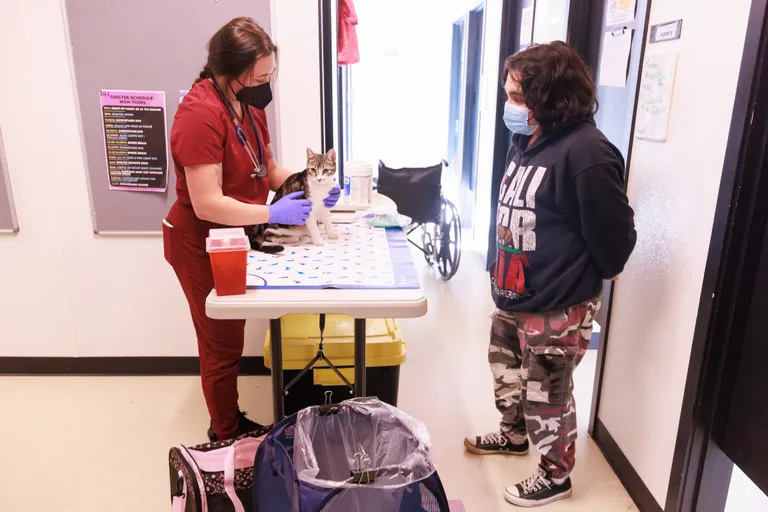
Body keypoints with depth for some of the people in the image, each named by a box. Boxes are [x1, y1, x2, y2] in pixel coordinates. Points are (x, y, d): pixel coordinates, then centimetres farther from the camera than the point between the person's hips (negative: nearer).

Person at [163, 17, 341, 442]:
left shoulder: (248, 104, 1)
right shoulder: (200, 114, -26)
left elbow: (269, 169, 9)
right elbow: (208, 205, -29)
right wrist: (274, 214, -29)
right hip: (201, 246, -8)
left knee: (228, 340, 19)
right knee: (222, 346, 7)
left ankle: (231, 423, 37)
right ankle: (226, 438, 29)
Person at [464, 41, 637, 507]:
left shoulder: (585, 152, -24)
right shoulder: (526, 141, 5)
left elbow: (615, 233, -17)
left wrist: (596, 276, 0)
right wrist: (506, 279, 15)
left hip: (558, 305, -9)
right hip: (513, 294, 9)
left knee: (547, 394, 9)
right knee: (507, 372, 26)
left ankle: (556, 476, 33)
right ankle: (514, 435, 52)